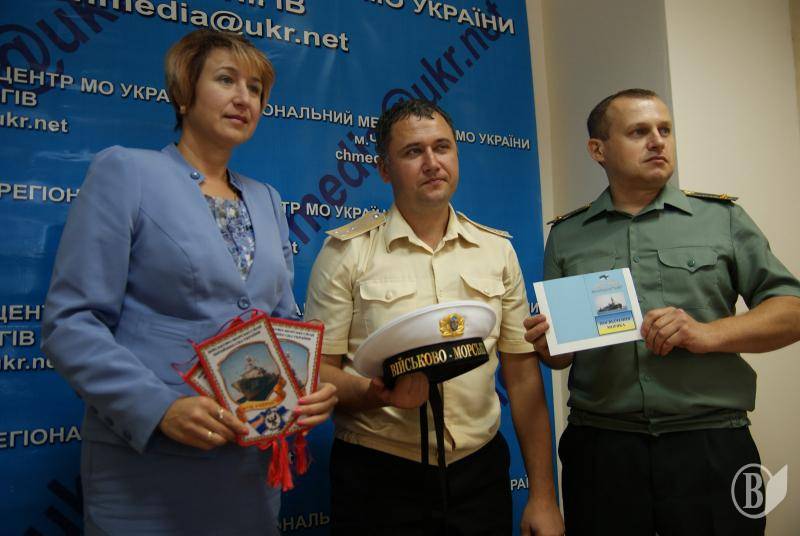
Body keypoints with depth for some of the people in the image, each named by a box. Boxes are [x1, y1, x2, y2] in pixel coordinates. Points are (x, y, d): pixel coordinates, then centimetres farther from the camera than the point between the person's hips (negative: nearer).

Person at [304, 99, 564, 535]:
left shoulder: (498, 250, 4)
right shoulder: (346, 251, -5)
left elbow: (523, 373, 4)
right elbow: (316, 370, -4)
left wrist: (543, 496, 3)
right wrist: (378, 394, -24)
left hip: (480, 471, 3)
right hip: (378, 477, -3)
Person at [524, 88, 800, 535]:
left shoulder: (723, 218, 6)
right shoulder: (566, 236, 9)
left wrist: (709, 334, -13)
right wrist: (552, 349, -10)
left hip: (712, 447, 0)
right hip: (600, 450, 1)